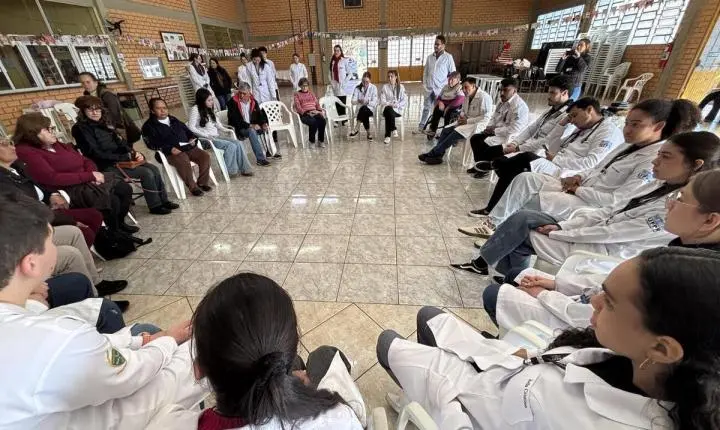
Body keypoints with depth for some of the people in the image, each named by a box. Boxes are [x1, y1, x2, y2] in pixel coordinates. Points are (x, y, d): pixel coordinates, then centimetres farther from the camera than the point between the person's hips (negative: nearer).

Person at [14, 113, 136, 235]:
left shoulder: (57, 144, 15)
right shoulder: (26, 152, -11)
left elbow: (86, 160, 14)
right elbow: (52, 178, -21)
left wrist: (93, 173, -9)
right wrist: (90, 176, -20)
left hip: (87, 181, 8)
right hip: (69, 190, -8)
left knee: (125, 188, -7)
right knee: (111, 200, -28)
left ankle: (120, 223, 11)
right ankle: (113, 233, -5)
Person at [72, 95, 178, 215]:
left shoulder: (103, 124, 15)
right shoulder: (81, 128, -8)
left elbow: (120, 142, 16)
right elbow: (97, 154, -16)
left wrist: (134, 153, -4)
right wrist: (125, 157, -19)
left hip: (119, 159, 8)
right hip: (107, 165, -8)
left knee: (154, 169, -9)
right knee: (147, 173, -23)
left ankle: (163, 200, -3)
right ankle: (155, 206, -12)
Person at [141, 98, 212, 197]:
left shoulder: (174, 120, 26)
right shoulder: (149, 126, 7)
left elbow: (187, 130, 29)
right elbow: (152, 144, -7)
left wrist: (192, 138, 5)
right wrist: (170, 149, -22)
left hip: (188, 147, 6)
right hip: (170, 152, -6)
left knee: (205, 156, -19)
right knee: (184, 162, -37)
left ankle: (202, 182, -7)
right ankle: (193, 187, -21)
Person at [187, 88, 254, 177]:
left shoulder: (208, 109, 18)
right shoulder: (195, 109, -7)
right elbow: (191, 128, -14)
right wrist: (206, 135, -21)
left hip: (216, 137, 8)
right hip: (206, 140, -8)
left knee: (238, 143, -13)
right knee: (231, 146, -26)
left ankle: (244, 169, -12)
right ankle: (229, 171, -13)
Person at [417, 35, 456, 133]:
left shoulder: (448, 57, -3)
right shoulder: (430, 57, 9)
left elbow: (453, 73, -1)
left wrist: (447, 85, -8)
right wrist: (424, 83, 8)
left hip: (440, 89, -4)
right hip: (429, 88, 4)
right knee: (426, 108, 8)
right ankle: (421, 127, 15)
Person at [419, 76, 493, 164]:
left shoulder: (484, 97, -14)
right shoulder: (467, 97, 11)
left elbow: (486, 117, -18)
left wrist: (468, 121, -20)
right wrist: (461, 116, 2)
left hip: (477, 125, -8)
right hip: (466, 122, 8)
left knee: (455, 133, -26)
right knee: (446, 130, -13)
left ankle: (432, 154, -23)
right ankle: (437, 155, -20)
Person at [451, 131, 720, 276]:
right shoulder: (662, 185, 8)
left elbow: (614, 232, -20)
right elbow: (610, 212, 7)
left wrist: (558, 233, -14)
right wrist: (561, 226, -5)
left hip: (602, 254, -8)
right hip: (598, 237, 8)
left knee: (522, 229, -13)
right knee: (523, 218, -5)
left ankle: (484, 262, 6)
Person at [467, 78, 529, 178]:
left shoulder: (520, 106, -19)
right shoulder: (502, 102, 10)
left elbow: (514, 129, -26)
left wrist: (495, 130, -20)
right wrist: (489, 127, -1)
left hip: (509, 137, -9)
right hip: (496, 132, 9)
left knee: (483, 143, -23)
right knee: (474, 139, 2)